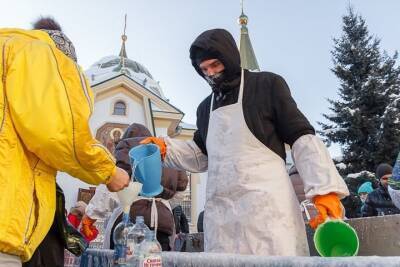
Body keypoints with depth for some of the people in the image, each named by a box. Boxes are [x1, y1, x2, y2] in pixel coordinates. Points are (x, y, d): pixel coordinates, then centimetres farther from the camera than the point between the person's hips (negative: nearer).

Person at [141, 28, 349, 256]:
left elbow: (301, 138, -1)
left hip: (267, 205, -5)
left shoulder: (268, 85, 3)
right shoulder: (205, 107, 21)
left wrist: (325, 187, -13)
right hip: (221, 214, 5)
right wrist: (166, 148, 8)